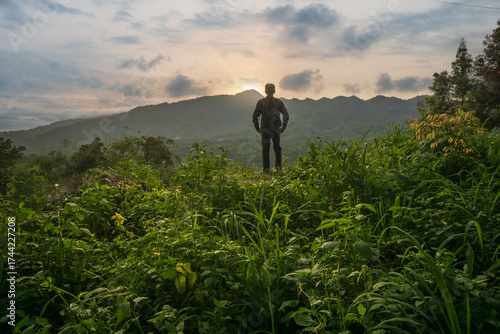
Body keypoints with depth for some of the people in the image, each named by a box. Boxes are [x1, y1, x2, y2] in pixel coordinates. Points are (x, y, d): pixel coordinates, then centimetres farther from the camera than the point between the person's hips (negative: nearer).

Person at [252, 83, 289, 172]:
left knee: (265, 149, 4)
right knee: (277, 148, 11)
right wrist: (283, 127, 4)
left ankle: (266, 170, 1)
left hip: (264, 129, -1)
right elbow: (286, 115, 0)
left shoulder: (260, 102, 3)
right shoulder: (279, 102, 6)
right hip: (275, 129, 1)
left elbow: (255, 116, -4)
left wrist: (257, 128, 3)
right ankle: (278, 169, 10)